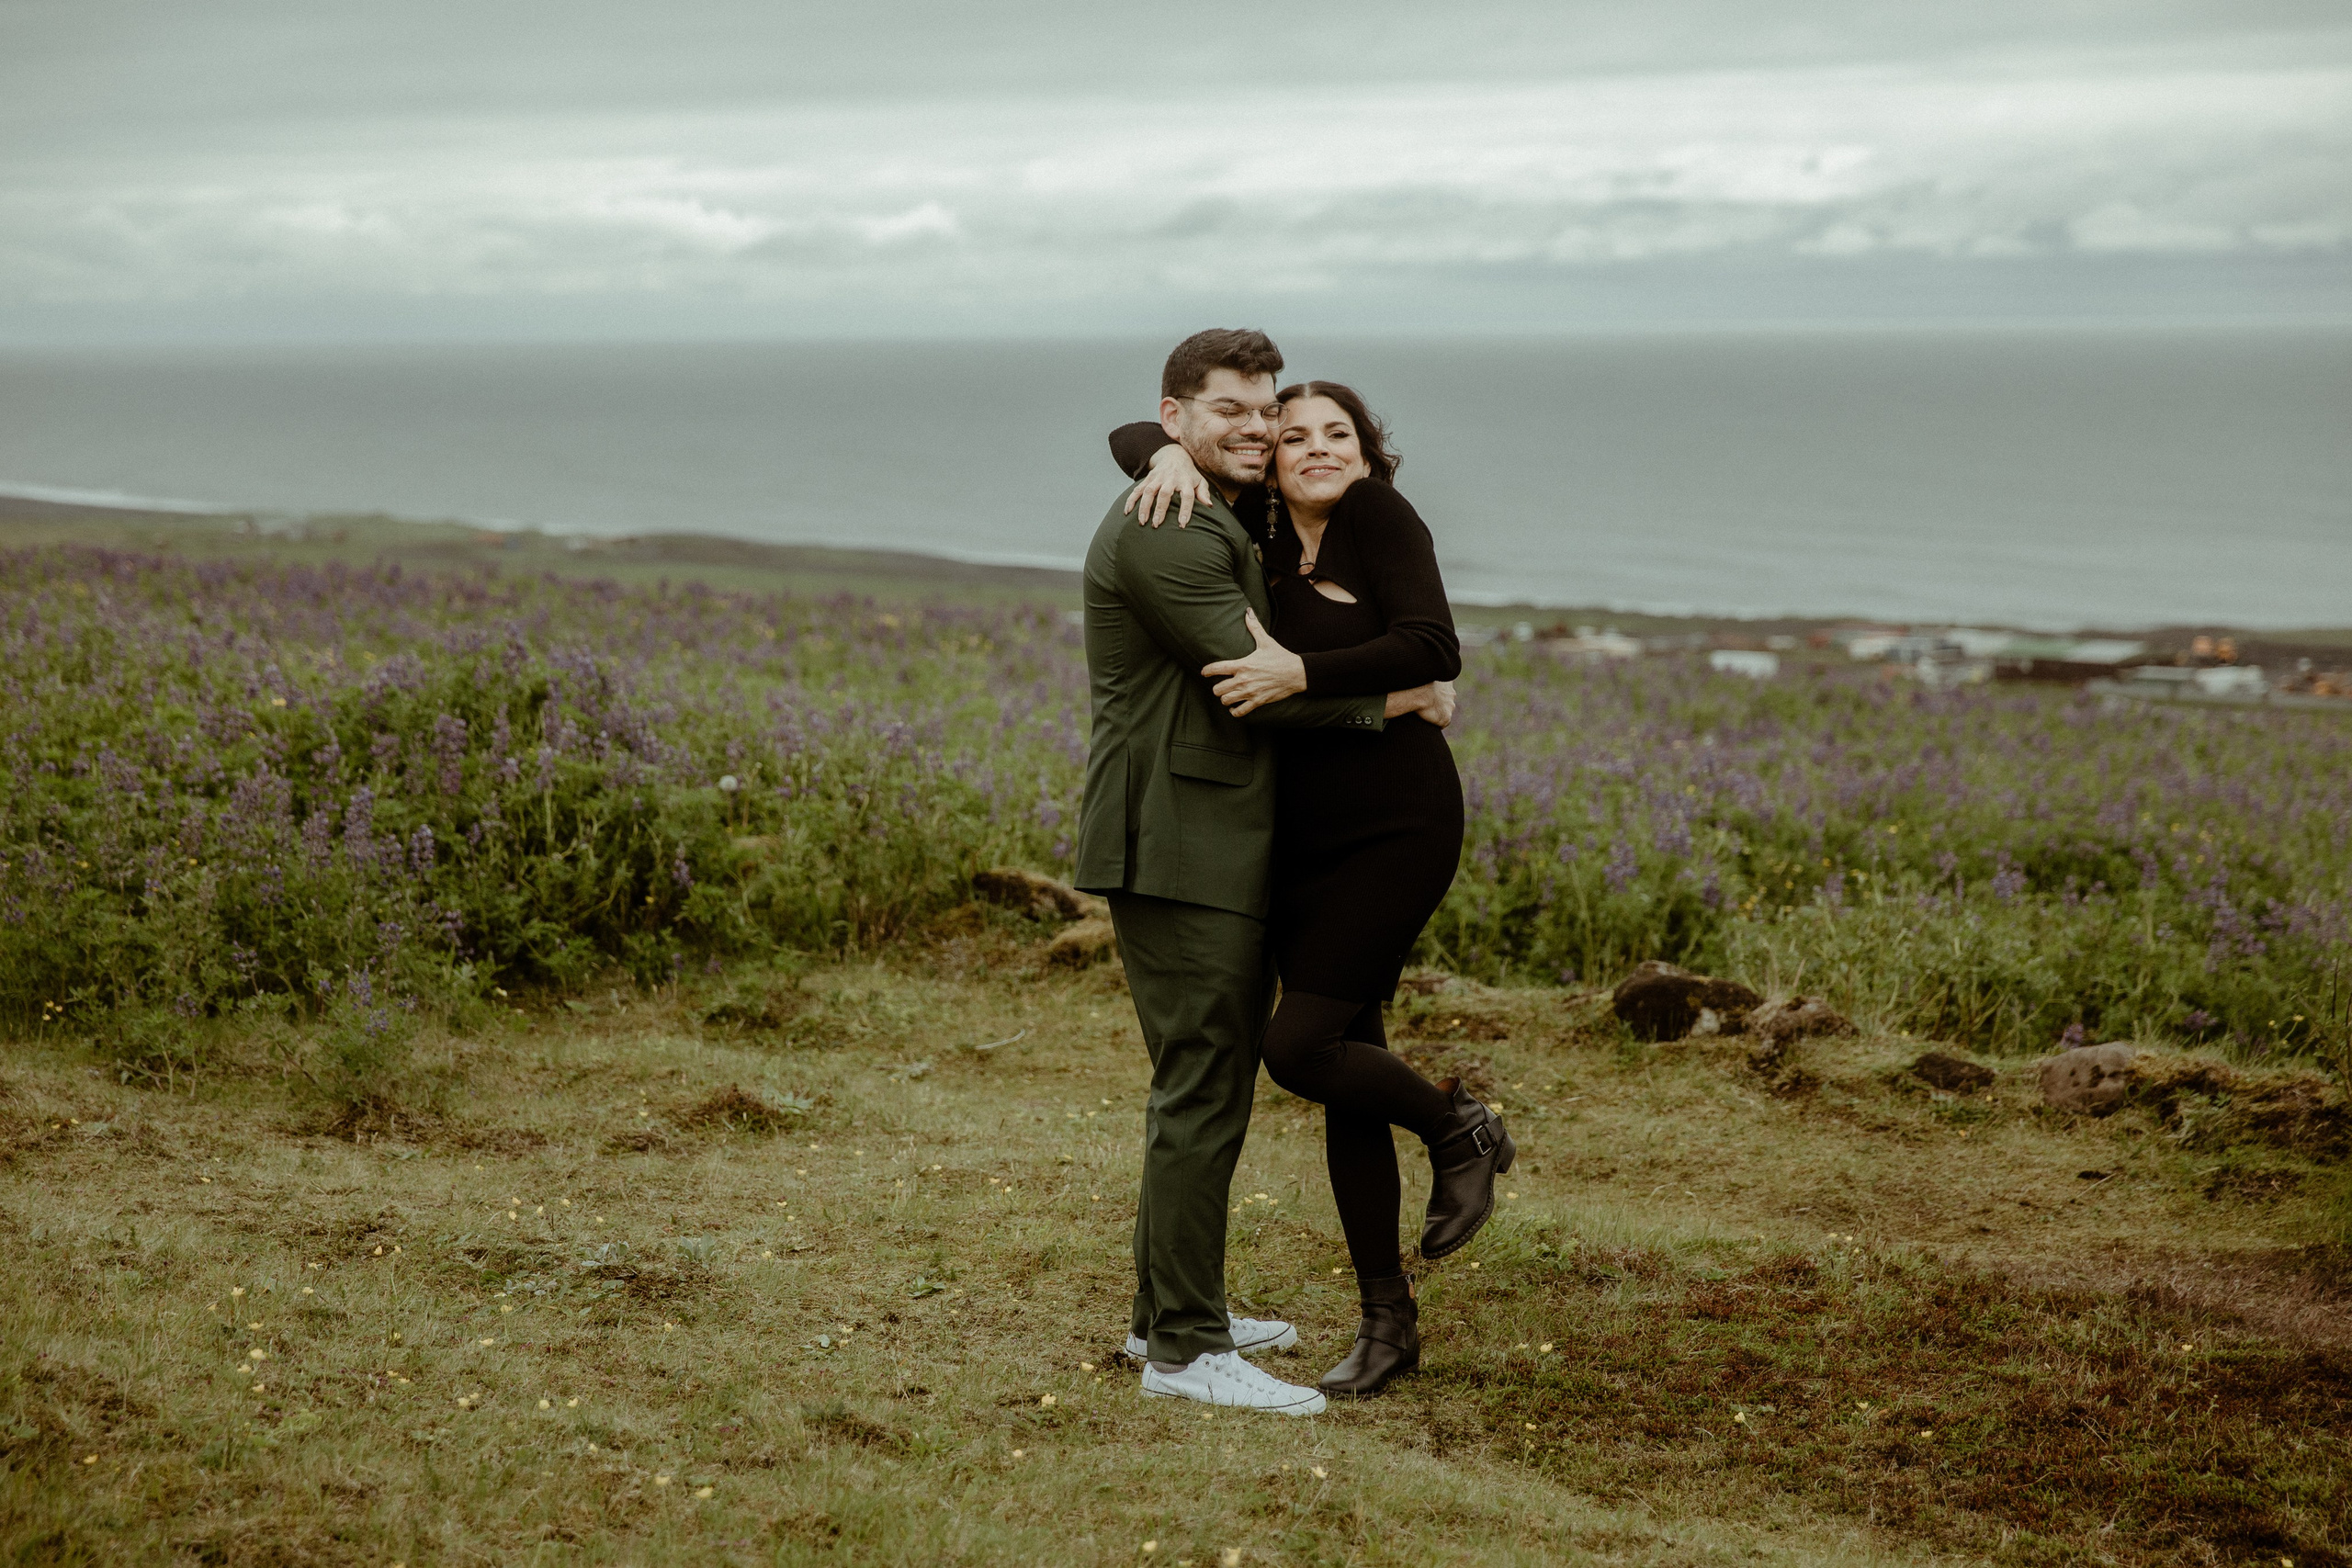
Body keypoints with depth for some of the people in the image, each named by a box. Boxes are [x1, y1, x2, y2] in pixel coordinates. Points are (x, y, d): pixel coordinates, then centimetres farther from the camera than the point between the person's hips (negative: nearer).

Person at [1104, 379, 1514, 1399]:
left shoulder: (1382, 519, -8)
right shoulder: (1255, 527, 8)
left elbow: (1432, 648, -22)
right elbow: (1129, 438, 12)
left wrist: (1299, 673, -28)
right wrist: (1166, 456, -10)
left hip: (1394, 827, -7)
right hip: (1302, 840, 7)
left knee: (1299, 1047, -15)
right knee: (1345, 1067, 8)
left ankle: (1461, 1131, 12)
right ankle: (1387, 1321, 17)